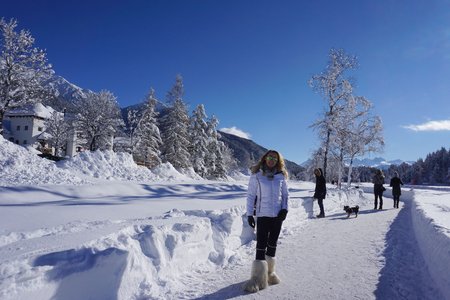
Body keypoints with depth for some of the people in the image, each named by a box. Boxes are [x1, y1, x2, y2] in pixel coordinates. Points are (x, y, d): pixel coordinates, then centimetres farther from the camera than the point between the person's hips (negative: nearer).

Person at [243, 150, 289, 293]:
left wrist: (285, 209, -3)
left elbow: (285, 194, 12)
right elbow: (250, 195, -3)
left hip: (278, 215, 4)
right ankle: (258, 278, 2)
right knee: (261, 245, -5)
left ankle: (269, 273, 26)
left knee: (272, 244, 12)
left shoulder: (281, 176, 5)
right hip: (262, 215, -3)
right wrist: (249, 214, -7)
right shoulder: (256, 175, -4)